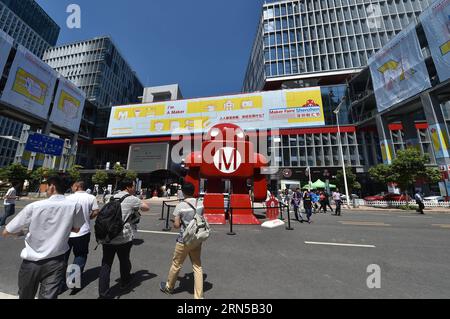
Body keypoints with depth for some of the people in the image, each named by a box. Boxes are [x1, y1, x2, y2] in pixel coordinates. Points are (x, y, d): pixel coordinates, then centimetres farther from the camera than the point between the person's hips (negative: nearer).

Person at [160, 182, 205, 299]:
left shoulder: (180, 206, -18)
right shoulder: (200, 204, -5)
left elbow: (176, 225, -14)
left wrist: (181, 223, 5)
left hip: (184, 240, -3)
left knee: (176, 265, 21)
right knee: (197, 266, 16)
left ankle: (169, 287, 46)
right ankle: (199, 296, 24)